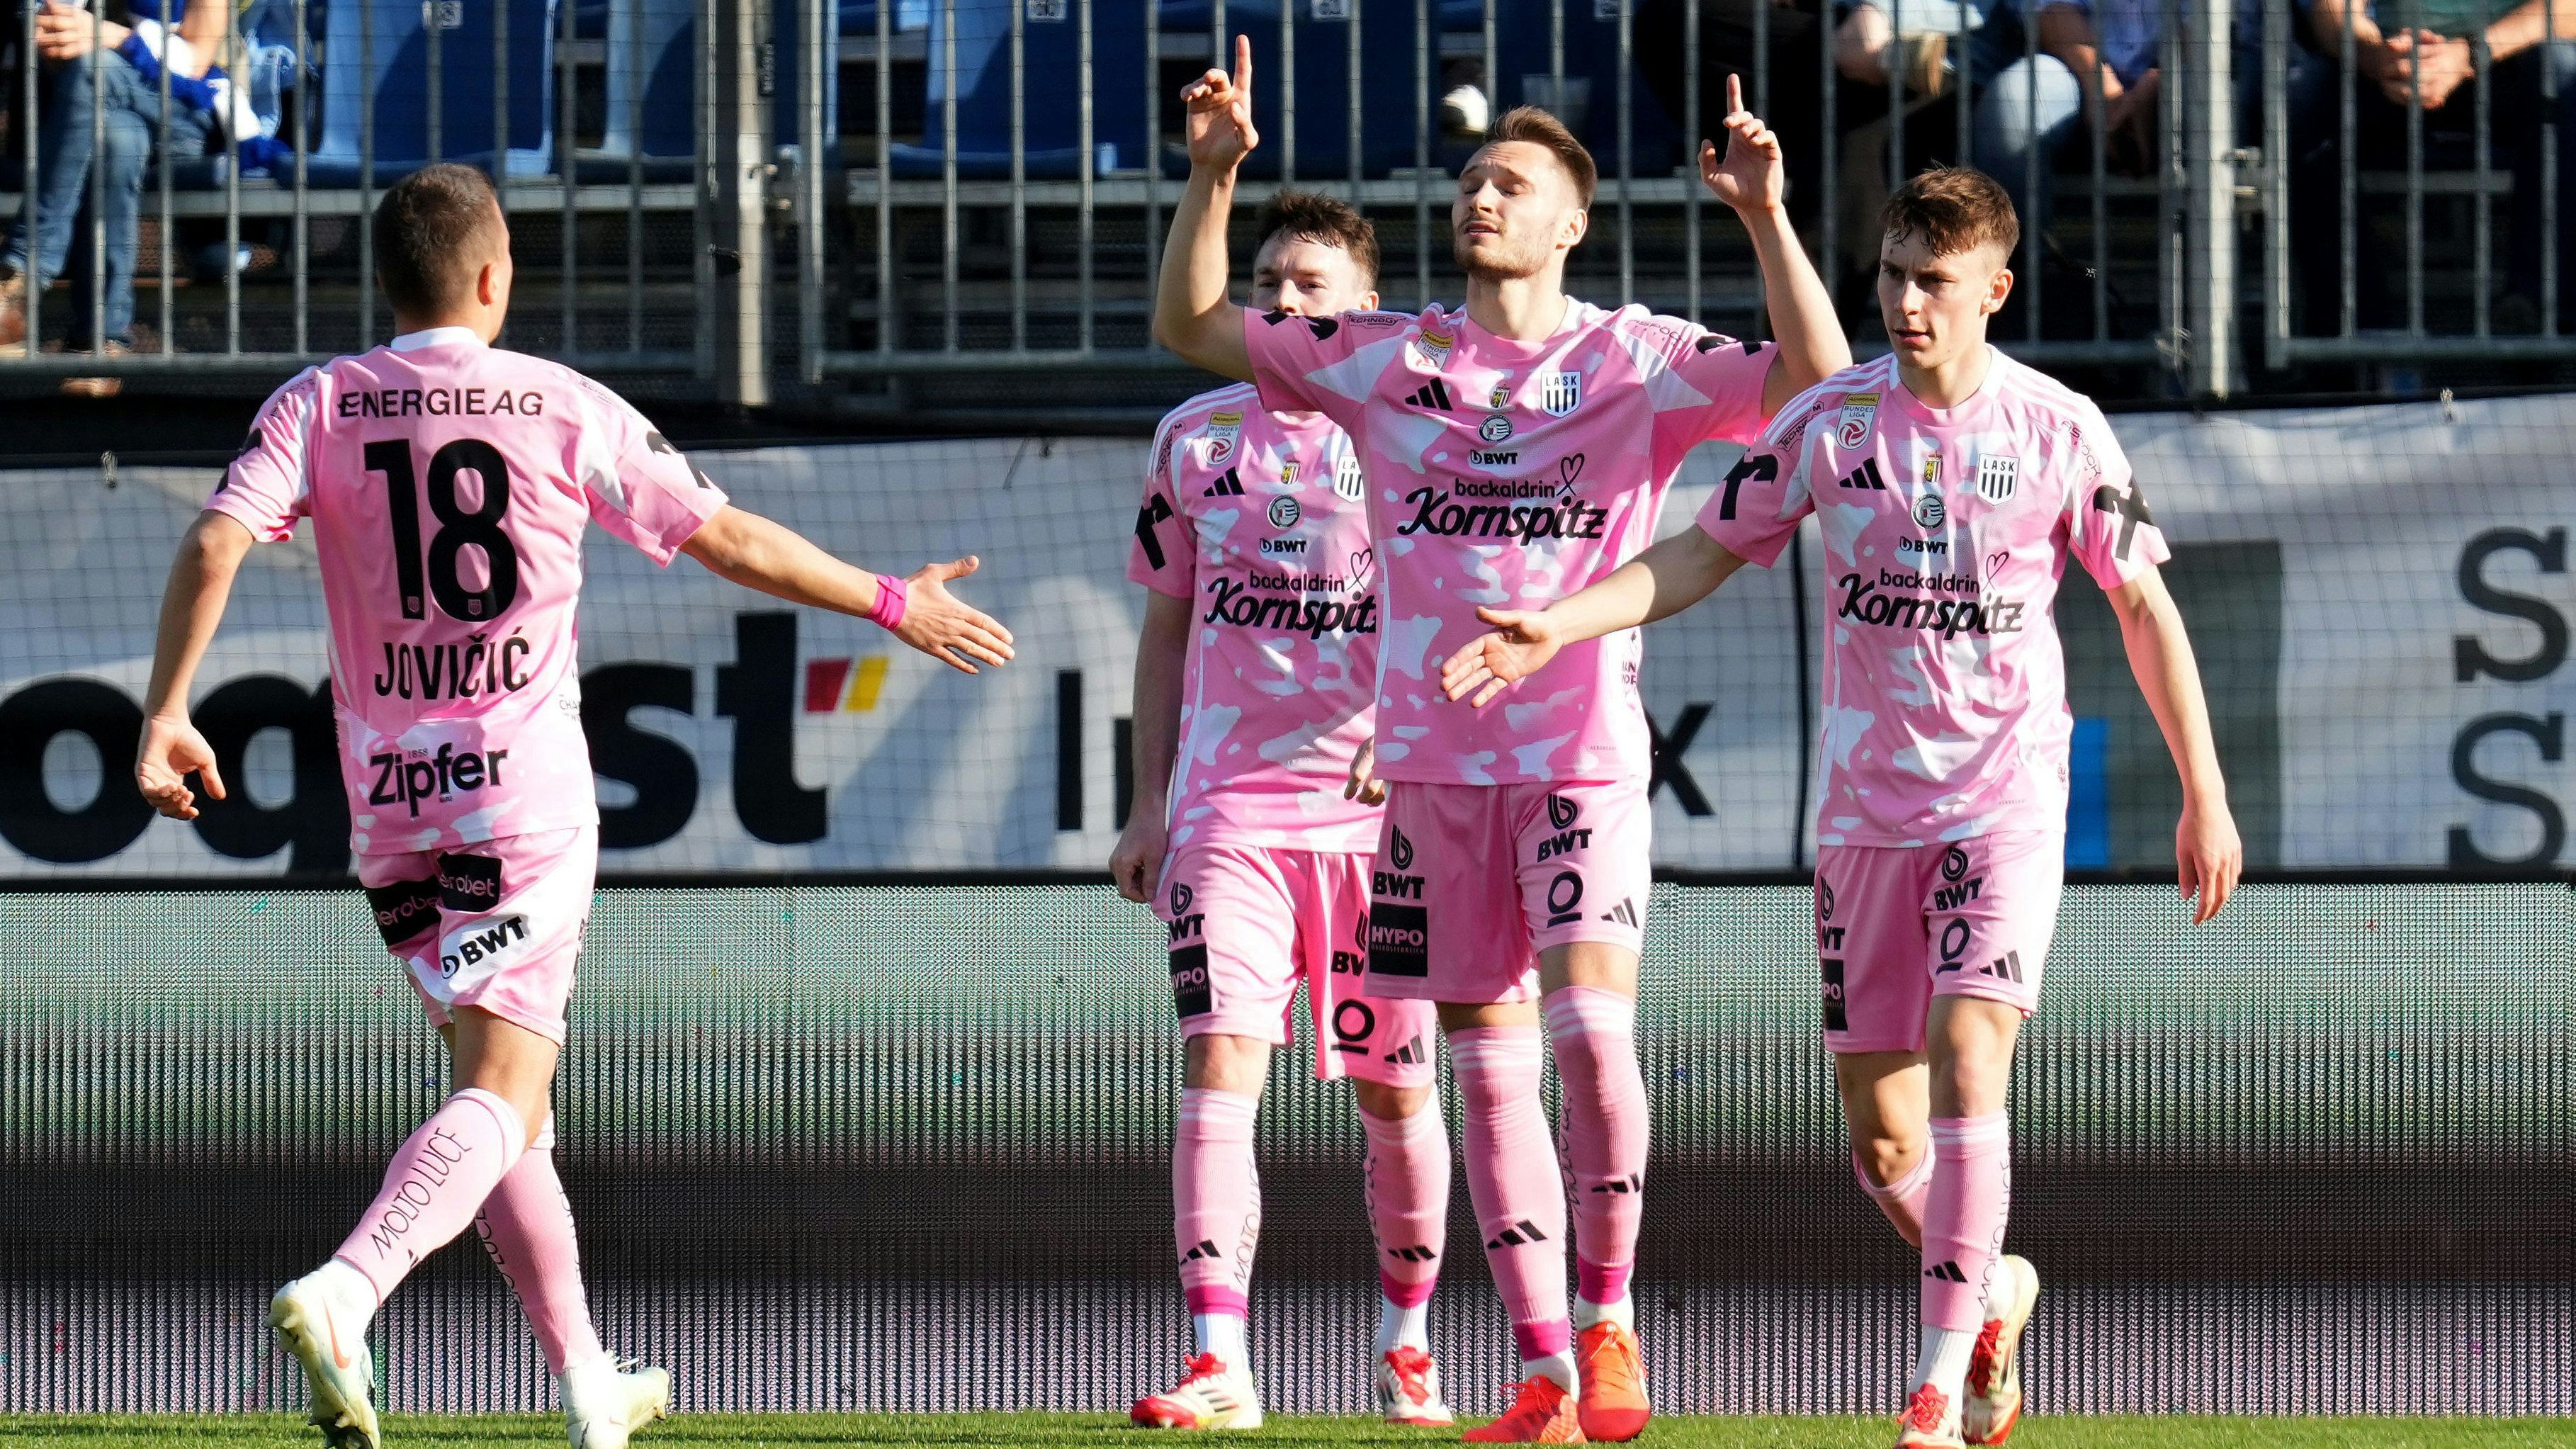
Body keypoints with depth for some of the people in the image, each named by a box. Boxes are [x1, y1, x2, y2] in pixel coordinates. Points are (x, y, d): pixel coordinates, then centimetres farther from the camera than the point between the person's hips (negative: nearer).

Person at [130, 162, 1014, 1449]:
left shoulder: (319, 405, 2)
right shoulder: (563, 409, -3)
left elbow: (215, 544, -12)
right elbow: (730, 541, 0)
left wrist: (165, 714, -9)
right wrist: (893, 604, 11)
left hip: (391, 802, 4)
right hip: (525, 788, -4)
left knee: (504, 1087, 16)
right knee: (501, 1099, -9)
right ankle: (343, 1295, -34)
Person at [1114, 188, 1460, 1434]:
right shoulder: (1198, 438, 9)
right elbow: (1167, 627, 15)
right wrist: (1149, 804, 11)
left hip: (1382, 810, -1)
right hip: (1228, 806, 1)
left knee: (1394, 1089, 7)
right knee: (1221, 1066, -13)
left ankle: (1408, 1341, 26)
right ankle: (1219, 1366, -17)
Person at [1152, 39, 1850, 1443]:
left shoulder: (1638, 361, 1)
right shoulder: (1382, 359, 9)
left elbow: (1816, 381, -9)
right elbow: (1191, 328, 13)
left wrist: (1764, 214, -18)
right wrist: (1212, 176, 1)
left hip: (1583, 755, -3)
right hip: (1431, 755, 3)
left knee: (1591, 1026, -19)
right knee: (1488, 1063, 4)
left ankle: (1606, 1319, 0)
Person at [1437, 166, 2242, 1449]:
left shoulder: (2058, 428, -3)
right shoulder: (1830, 419, 0)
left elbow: (2144, 605, 4)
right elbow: (1702, 553, 8)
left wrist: (2205, 797, 3)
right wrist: (1552, 628, -5)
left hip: (2005, 799, -3)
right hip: (1862, 804, 3)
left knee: (1965, 1058, -20)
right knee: (1881, 1141, 3)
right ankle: (1991, 1289, 33)